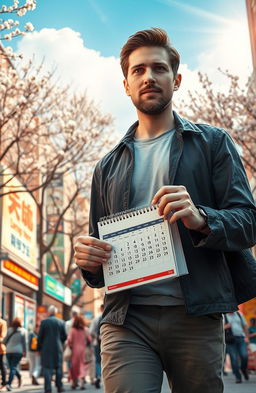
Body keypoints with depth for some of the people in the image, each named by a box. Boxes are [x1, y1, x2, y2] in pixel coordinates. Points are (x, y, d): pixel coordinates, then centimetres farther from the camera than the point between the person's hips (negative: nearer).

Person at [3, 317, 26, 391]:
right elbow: (24, 343, 0)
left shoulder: (9, 330, 1)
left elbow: (4, 341, 3)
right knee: (13, 368, -2)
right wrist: (24, 352, 12)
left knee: (12, 367, 19)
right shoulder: (23, 331, -1)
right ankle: (9, 383, -14)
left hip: (9, 351, 1)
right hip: (18, 351, -1)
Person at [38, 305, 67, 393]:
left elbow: (40, 336, -4)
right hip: (58, 348, 2)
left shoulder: (44, 322, -4)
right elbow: (64, 336, 3)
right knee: (58, 367, 13)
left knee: (47, 368, 1)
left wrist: (39, 348, 7)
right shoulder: (61, 322, 2)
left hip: (46, 348, -2)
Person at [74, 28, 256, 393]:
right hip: (126, 318, 2)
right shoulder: (108, 166, 18)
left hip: (196, 316, -1)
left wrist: (201, 220, -21)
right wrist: (88, 259, -3)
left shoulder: (211, 143, 9)